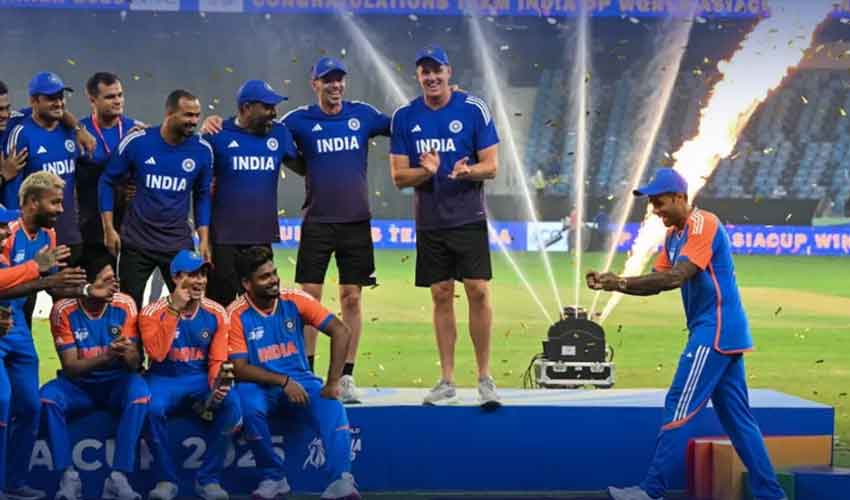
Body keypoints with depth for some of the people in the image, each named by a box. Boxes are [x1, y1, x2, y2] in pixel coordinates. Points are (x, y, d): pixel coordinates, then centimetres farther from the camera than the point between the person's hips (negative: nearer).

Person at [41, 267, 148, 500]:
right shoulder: (64, 310, -13)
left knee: (138, 389, -33)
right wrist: (106, 356, -33)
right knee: (49, 394, -31)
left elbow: (135, 365, -9)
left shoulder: (125, 305, -9)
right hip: (79, 385, 0)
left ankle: (119, 477, -33)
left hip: (116, 383, 0)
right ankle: (68, 476, -25)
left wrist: (128, 354, -35)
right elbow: (70, 367, -15)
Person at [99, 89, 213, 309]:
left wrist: (204, 240, 3)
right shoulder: (137, 142, -10)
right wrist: (109, 228, -3)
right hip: (136, 241, -1)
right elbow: (107, 182, 1)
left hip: (179, 243, 1)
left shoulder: (202, 149, -4)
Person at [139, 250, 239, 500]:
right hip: (165, 379, -2)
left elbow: (217, 360, -2)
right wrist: (174, 310, -23)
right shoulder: (153, 312, -9)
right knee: (153, 407, -36)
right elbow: (157, 354, -24)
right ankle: (166, 480, -15)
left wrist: (217, 385, -25)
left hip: (201, 379, 2)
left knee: (231, 403, -29)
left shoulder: (216, 313, -1)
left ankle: (208, 479, -15)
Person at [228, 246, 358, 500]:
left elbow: (341, 332, -10)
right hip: (260, 386, -1)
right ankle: (273, 478, -18)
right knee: (248, 404, -35)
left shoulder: (295, 301, -6)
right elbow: (240, 368, -13)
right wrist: (283, 381, -24)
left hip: (300, 381, 1)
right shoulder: (237, 314, -10)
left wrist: (332, 383, -18)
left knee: (331, 405, -28)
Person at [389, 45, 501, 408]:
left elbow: (491, 166, -3)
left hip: (468, 217, -2)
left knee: (478, 292, -9)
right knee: (441, 296, 6)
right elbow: (398, 176, 3)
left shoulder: (474, 109, -3)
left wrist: (468, 170, -24)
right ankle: (447, 381, 13)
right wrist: (426, 171, -17)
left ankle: (485, 378, -1)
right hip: (429, 222, 3)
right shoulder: (405, 117, 4)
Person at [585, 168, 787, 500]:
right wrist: (612, 283, -1)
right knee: (737, 418, 10)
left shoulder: (703, 224, -14)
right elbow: (655, 282, 15)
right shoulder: (675, 234, 16)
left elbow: (676, 277, -25)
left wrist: (621, 283, -26)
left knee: (678, 408, -10)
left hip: (715, 331, -10)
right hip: (723, 335, 10)